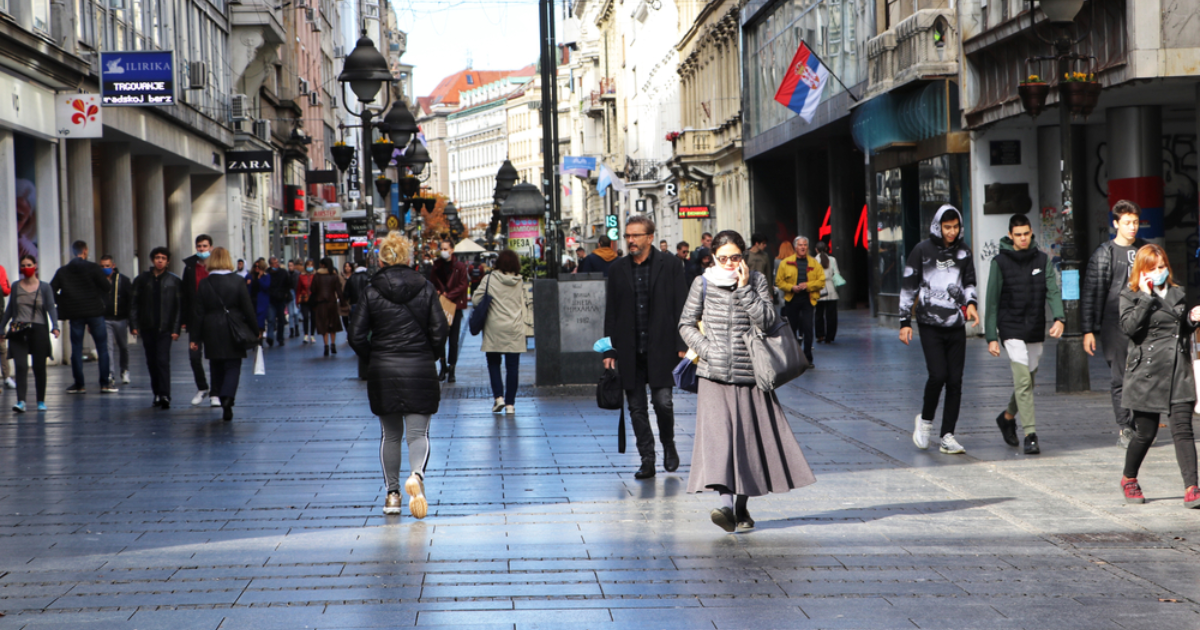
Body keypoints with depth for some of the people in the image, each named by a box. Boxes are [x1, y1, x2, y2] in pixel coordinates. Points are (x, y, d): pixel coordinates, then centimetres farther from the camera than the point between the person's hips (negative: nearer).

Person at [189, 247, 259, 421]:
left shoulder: (204, 284, -2)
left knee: (217, 368, 11)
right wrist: (256, 331, 7)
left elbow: (198, 312, -1)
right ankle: (228, 397, -21)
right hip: (233, 332, -1)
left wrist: (194, 337, 3)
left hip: (212, 333, 1)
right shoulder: (238, 282, -3)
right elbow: (248, 308, -1)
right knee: (233, 366, 2)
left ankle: (222, 399, 12)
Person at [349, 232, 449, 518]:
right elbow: (439, 331, -3)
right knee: (418, 433, 1)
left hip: (382, 372, 0)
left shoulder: (371, 291, -3)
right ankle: (416, 474, -27)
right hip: (420, 371, 0)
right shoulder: (426, 289, -1)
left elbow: (357, 336, -3)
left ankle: (392, 494, 14)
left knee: (389, 435, 13)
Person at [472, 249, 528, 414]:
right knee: (512, 366, 4)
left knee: (493, 362, 12)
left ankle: (498, 396, -1)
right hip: (515, 329, 2)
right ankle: (510, 403, 3)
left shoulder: (490, 279, -6)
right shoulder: (520, 282, 4)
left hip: (495, 328, -2)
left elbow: (475, 300, -5)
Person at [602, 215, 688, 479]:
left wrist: (682, 345, -7)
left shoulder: (668, 265, 1)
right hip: (629, 352, 3)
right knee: (637, 408, 4)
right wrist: (610, 350, 4)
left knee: (663, 401, -9)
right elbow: (611, 313, 10)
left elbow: (681, 307, 0)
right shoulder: (617, 269, 9)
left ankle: (668, 445, 18)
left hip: (661, 348, -3)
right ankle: (647, 461, 13)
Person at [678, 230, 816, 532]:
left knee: (749, 438, 6)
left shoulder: (758, 282, 3)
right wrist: (707, 349, -5)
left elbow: (767, 321, -8)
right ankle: (726, 503, -25)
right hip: (715, 375, -1)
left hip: (750, 374, 1)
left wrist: (745, 289, -14)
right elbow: (686, 324, 9)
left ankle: (742, 505, 21)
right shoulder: (703, 284, 4)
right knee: (717, 434, -16)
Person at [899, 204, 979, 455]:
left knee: (955, 380, 0)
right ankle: (925, 420, 9)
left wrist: (971, 303, -3)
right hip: (930, 324, -4)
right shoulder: (922, 251, 0)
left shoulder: (963, 252, 11)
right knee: (938, 374, -16)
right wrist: (905, 321, -1)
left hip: (956, 325, 4)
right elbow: (909, 287, 3)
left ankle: (947, 436, 7)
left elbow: (969, 282, 18)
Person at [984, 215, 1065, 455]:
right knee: (1023, 381, -14)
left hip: (1036, 332, 4)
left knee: (1028, 380, 14)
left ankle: (1007, 417, 39)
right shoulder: (1000, 262, -3)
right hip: (1012, 331, -4)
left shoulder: (1042, 259, 7)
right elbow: (992, 302, -1)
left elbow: (1053, 291, -2)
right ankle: (1030, 435, -13)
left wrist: (1059, 318, -20)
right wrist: (991, 337, -5)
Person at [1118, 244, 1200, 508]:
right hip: (1147, 373, -3)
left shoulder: (1178, 294, 15)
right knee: (1146, 433, 5)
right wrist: (1146, 296, -16)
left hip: (1179, 373, 3)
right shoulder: (1131, 295, 0)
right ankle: (1129, 479, 29)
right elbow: (1129, 327, -17)